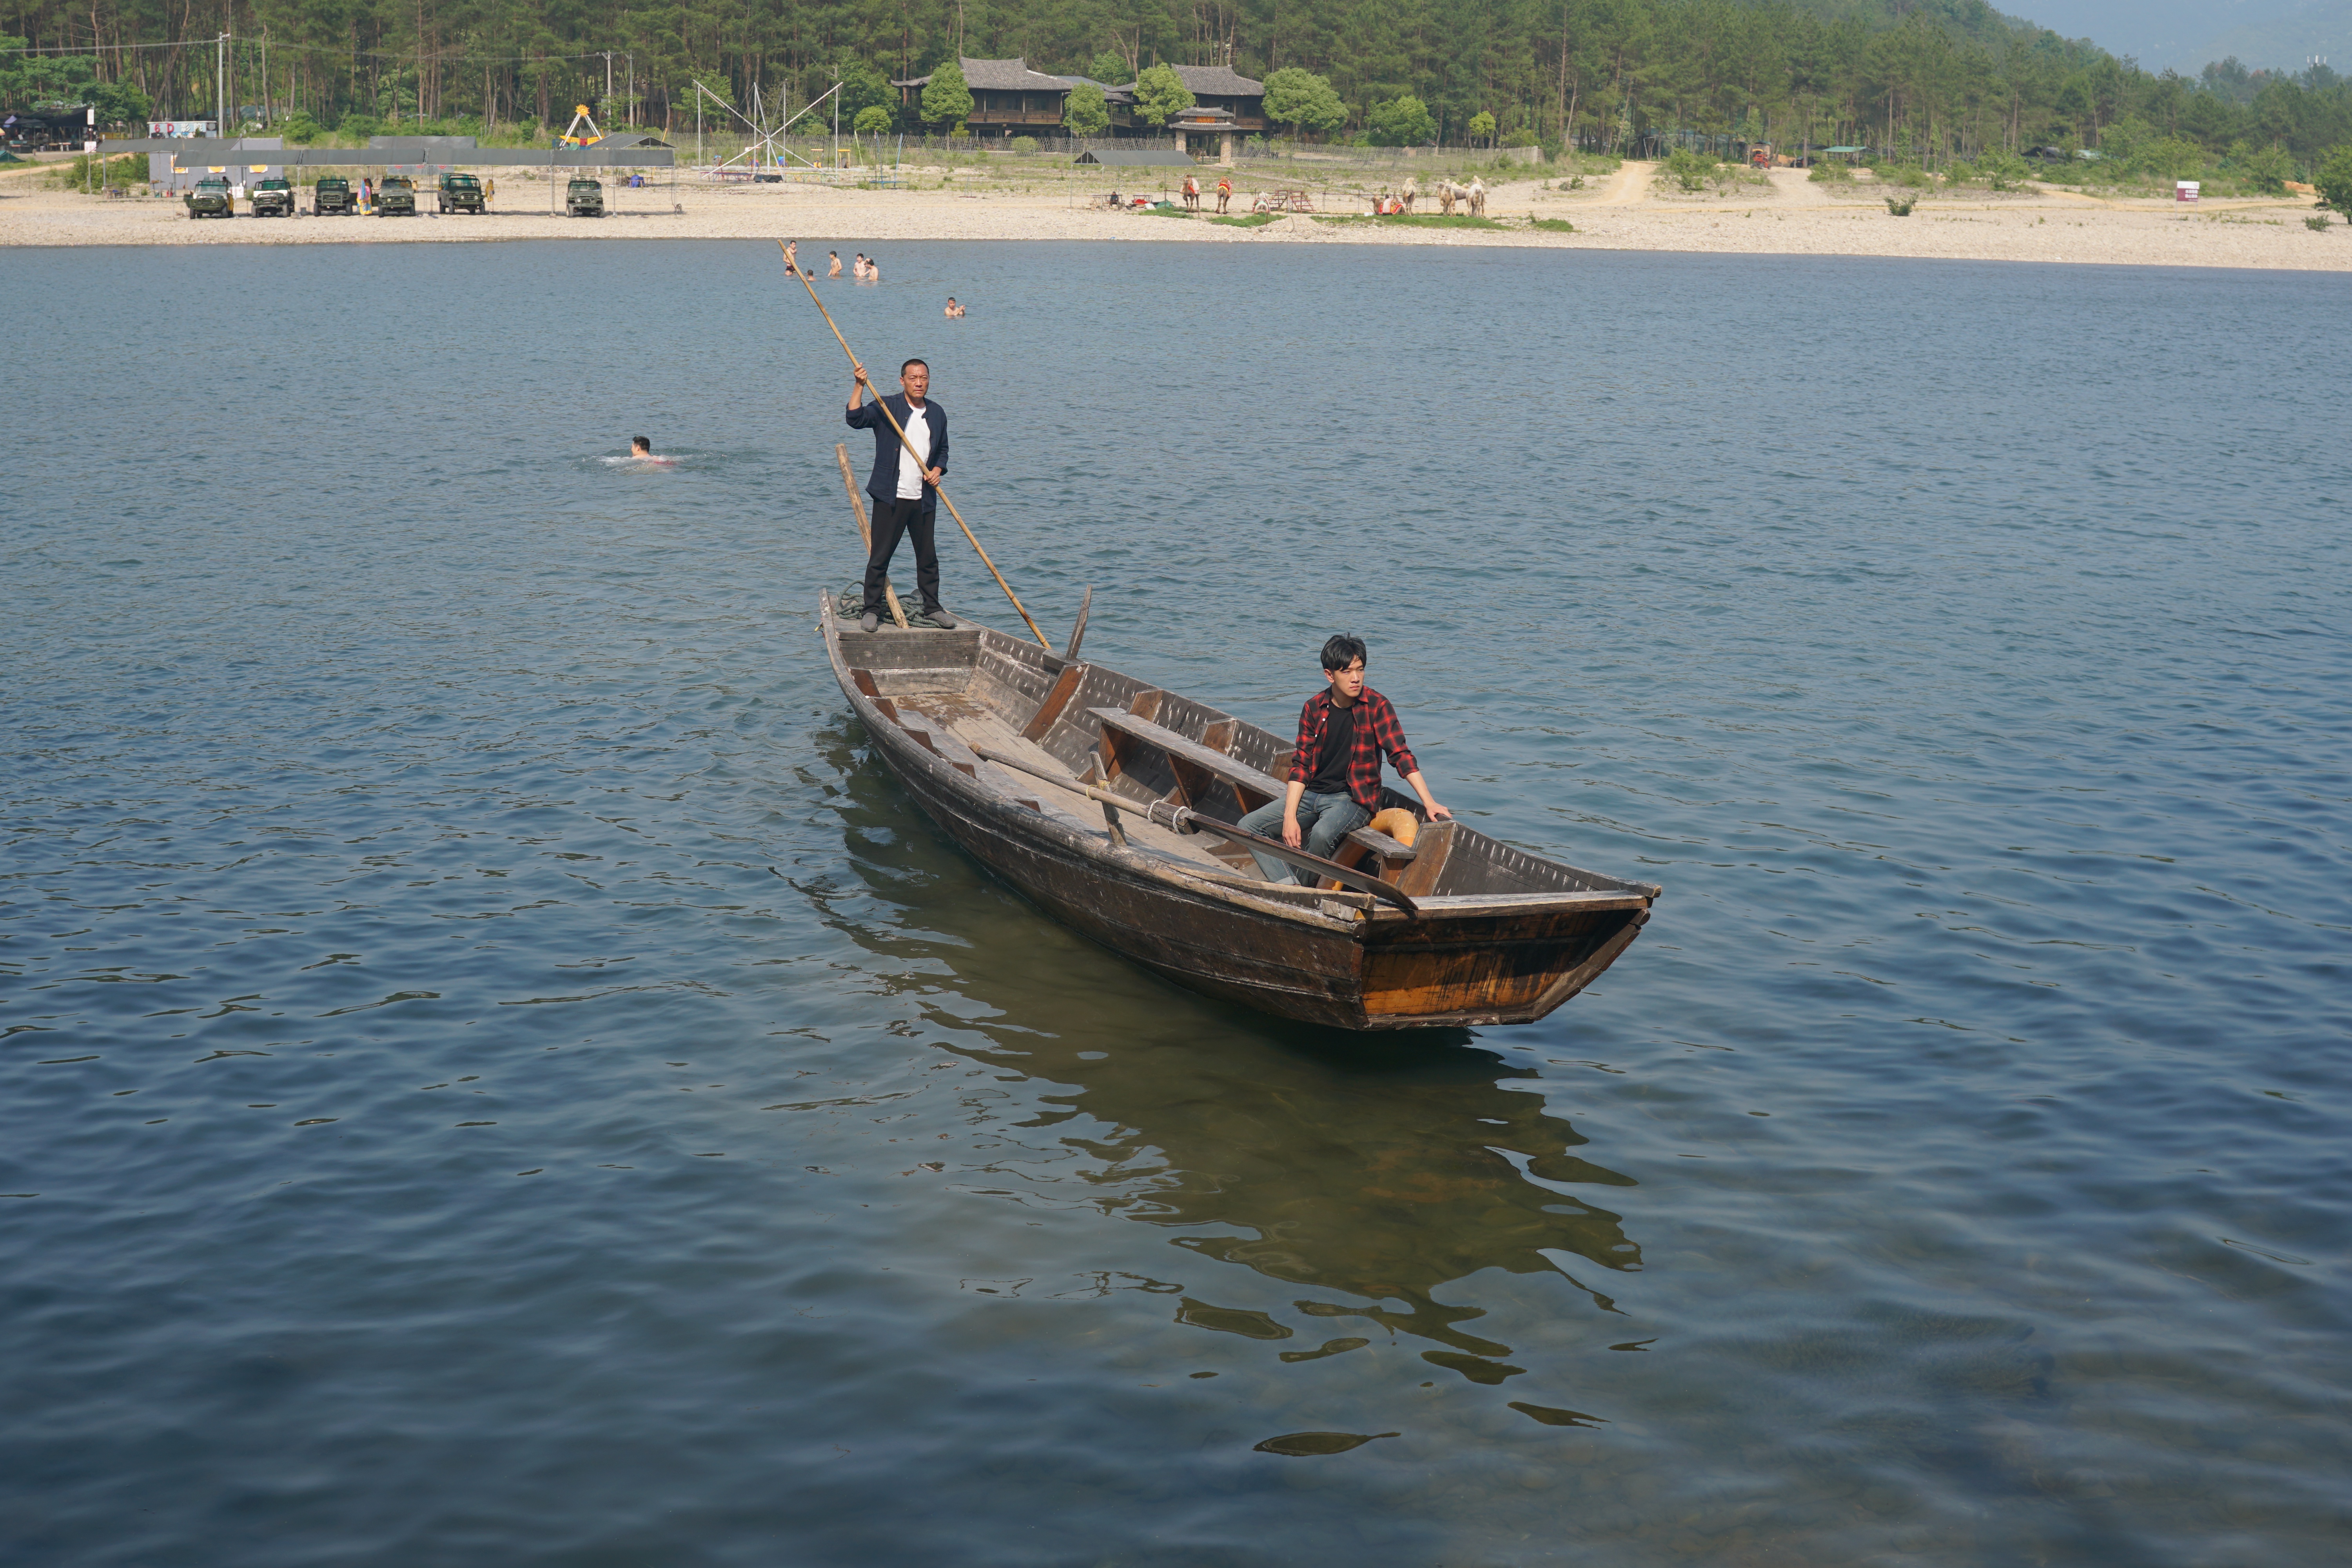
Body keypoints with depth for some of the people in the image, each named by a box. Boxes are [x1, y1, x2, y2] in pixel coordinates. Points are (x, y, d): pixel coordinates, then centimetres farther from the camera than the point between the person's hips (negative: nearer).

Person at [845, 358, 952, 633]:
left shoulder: (937, 413, 11)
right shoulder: (887, 407, -2)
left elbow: (943, 450, 23)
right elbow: (856, 419, -16)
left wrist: (938, 470, 3)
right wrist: (860, 386, -25)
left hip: (924, 499, 4)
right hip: (891, 497, -4)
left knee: (928, 557, 11)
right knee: (879, 556, -1)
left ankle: (932, 607, 24)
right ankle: (871, 610, 7)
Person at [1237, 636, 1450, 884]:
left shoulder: (1376, 706, -9)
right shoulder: (1314, 708, 1)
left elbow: (1401, 755, -12)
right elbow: (1301, 764, 2)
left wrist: (1429, 803, -23)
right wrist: (1290, 817, -10)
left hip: (1354, 799, -5)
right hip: (1312, 794, 5)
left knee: (1322, 833, -36)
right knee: (1249, 826, -9)